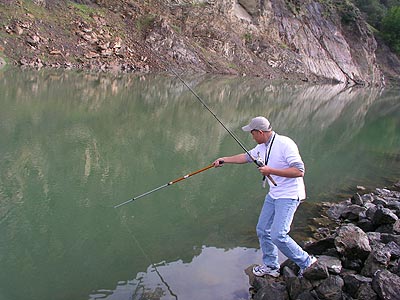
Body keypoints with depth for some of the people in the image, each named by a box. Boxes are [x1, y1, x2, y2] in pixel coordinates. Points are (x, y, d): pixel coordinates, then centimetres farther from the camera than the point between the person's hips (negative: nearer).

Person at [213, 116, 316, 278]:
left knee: (278, 235, -15)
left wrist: (271, 170, -26)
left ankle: (306, 262, 5)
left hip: (289, 196, -9)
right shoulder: (262, 147, 6)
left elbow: (299, 171, -26)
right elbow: (246, 157, 24)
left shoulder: (285, 144, -22)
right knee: (262, 229, 13)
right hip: (273, 194, 9)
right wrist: (224, 160, 25)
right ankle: (271, 266, 30)